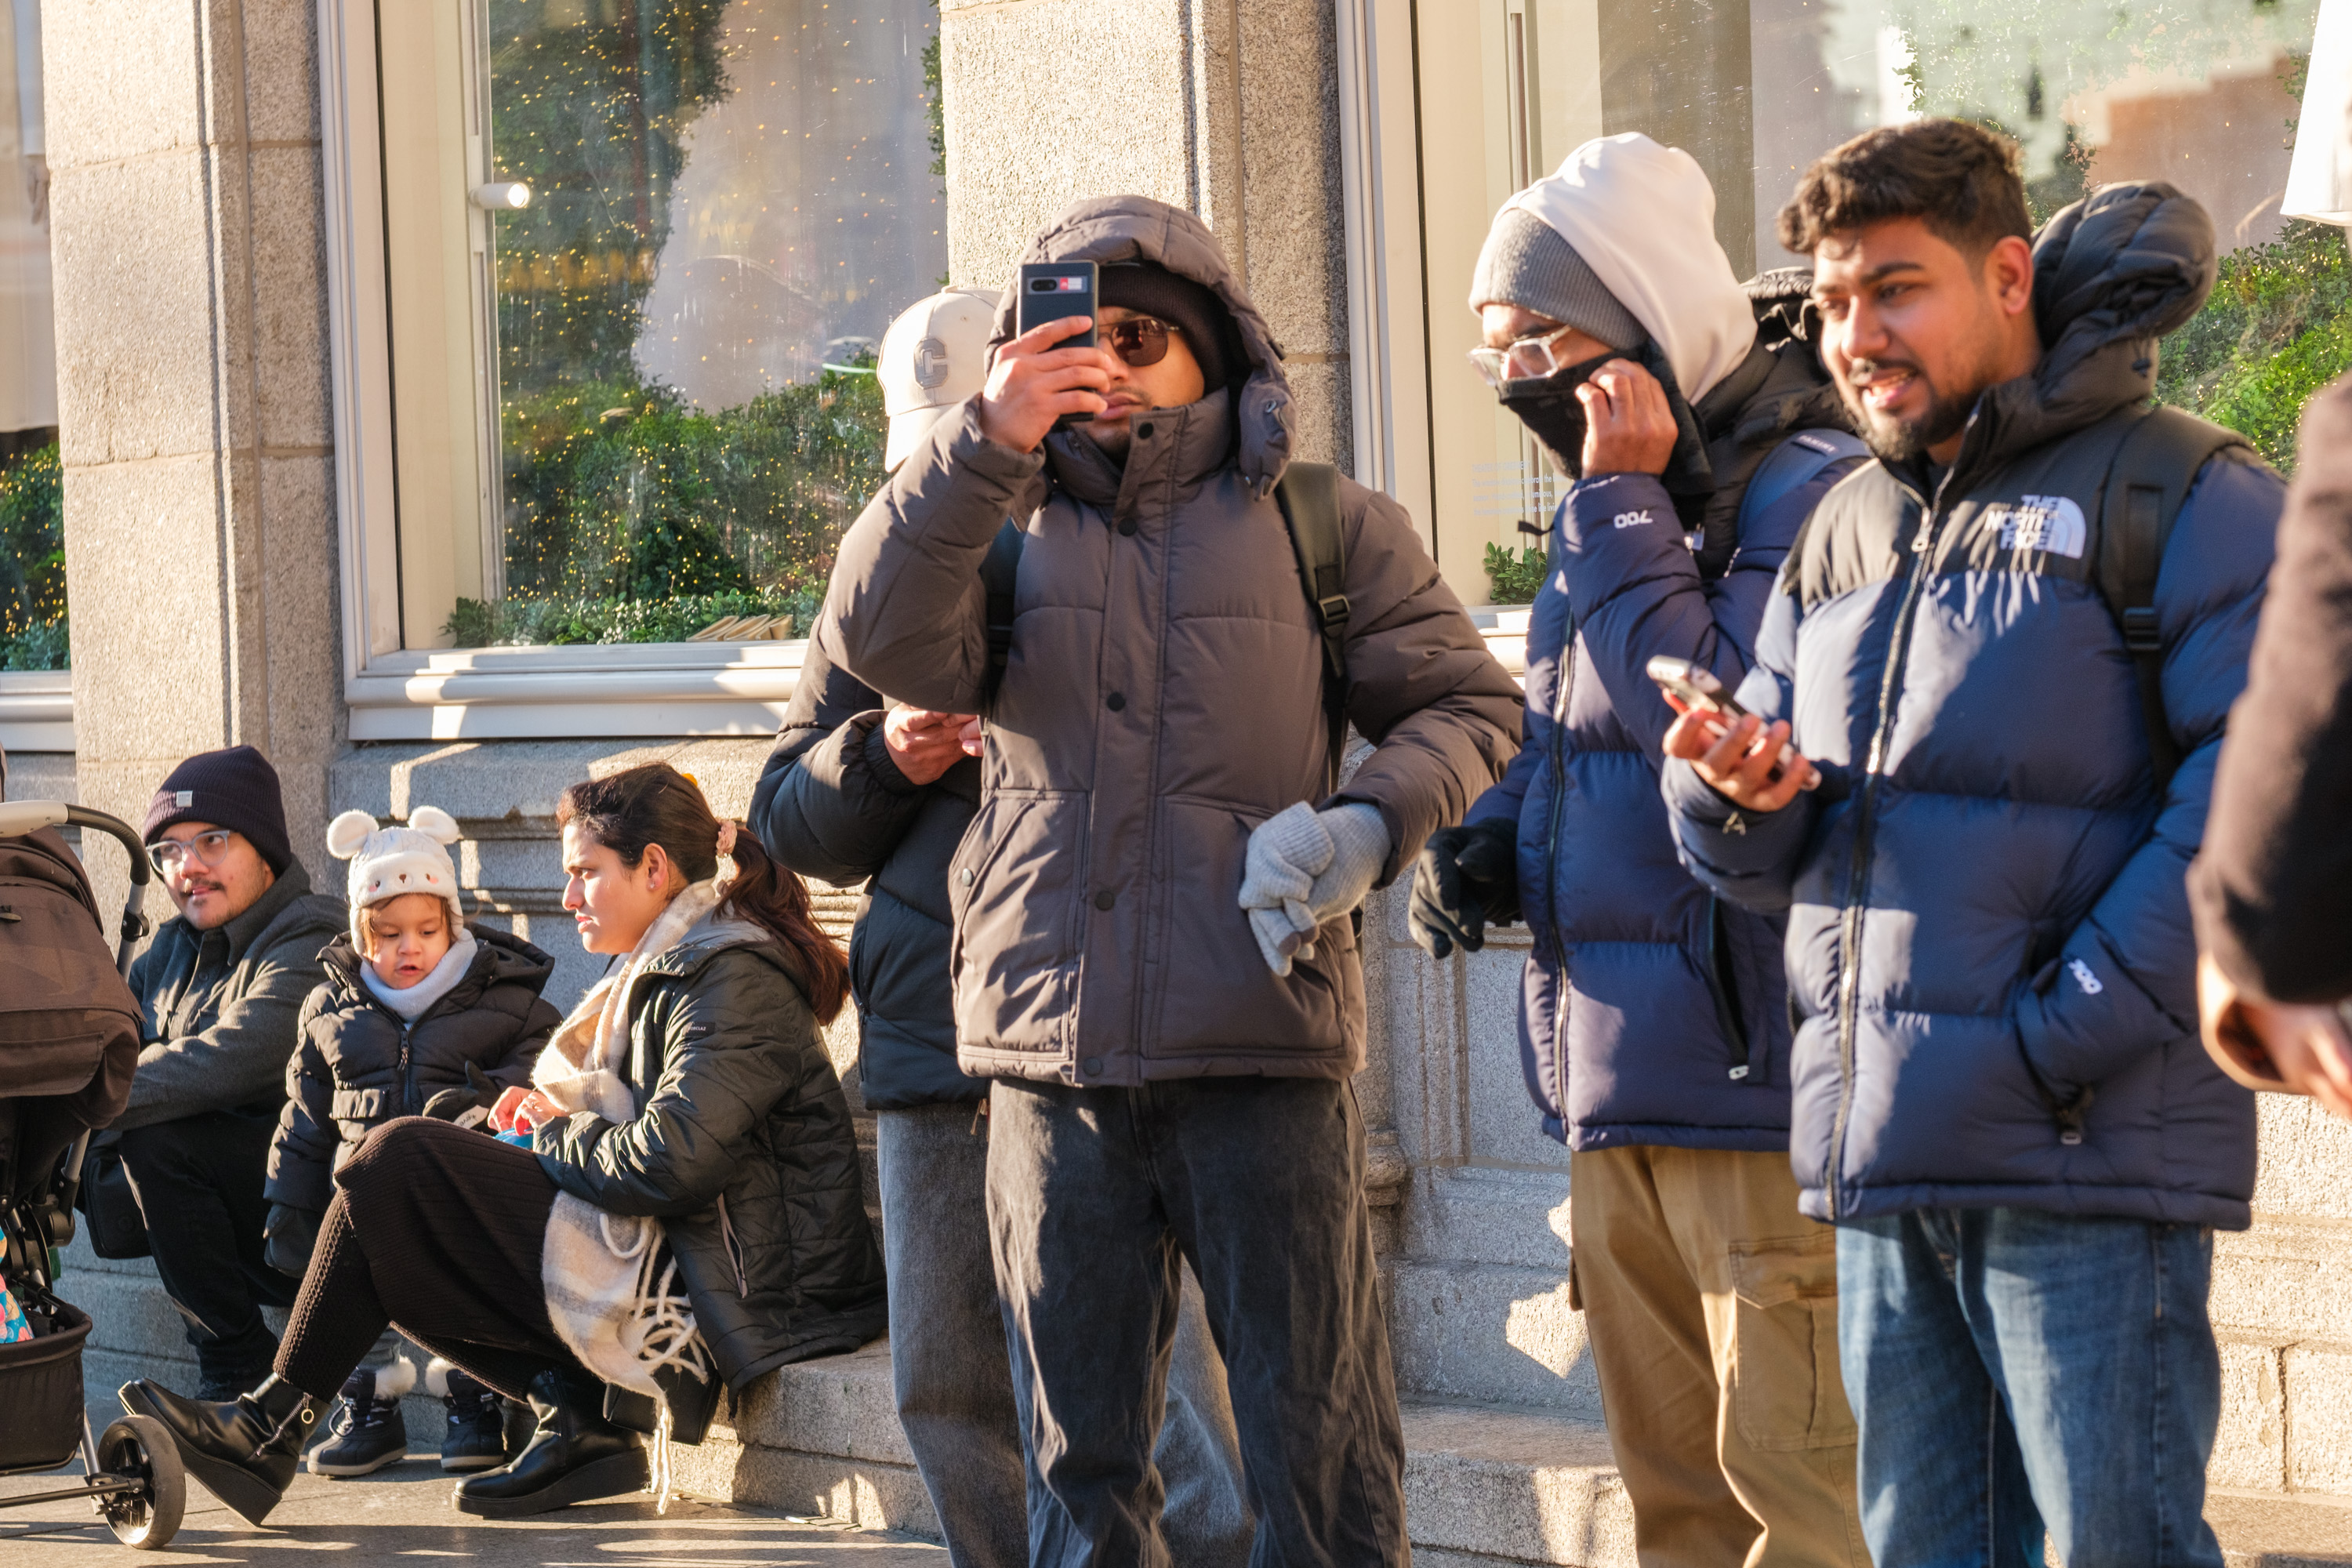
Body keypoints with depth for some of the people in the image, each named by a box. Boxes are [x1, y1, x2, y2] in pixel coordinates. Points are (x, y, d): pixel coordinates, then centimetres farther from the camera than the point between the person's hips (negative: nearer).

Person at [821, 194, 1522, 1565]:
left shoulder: (1323, 526, 9)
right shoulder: (1009, 528, 13)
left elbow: (1470, 702, 11)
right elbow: (879, 638, -6)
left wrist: (1374, 823, -8)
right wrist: (984, 446, -15)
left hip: (1266, 1053, -2)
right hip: (1052, 1055, 2)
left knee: (1320, 1448, -2)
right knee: (1081, 1457, 10)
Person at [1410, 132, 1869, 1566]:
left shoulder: (1809, 492, -12)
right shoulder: (1623, 508, 17)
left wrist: (1622, 508, -16)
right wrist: (1490, 843, 8)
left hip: (1758, 1071, -9)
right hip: (1616, 1089, 9)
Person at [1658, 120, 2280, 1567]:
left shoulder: (2181, 495, -3)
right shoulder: (1841, 535, 19)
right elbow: (1764, 863, 21)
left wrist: (2069, 1038, -18)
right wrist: (1738, 796, -5)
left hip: (2088, 1158, -7)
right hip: (1878, 1160, 7)